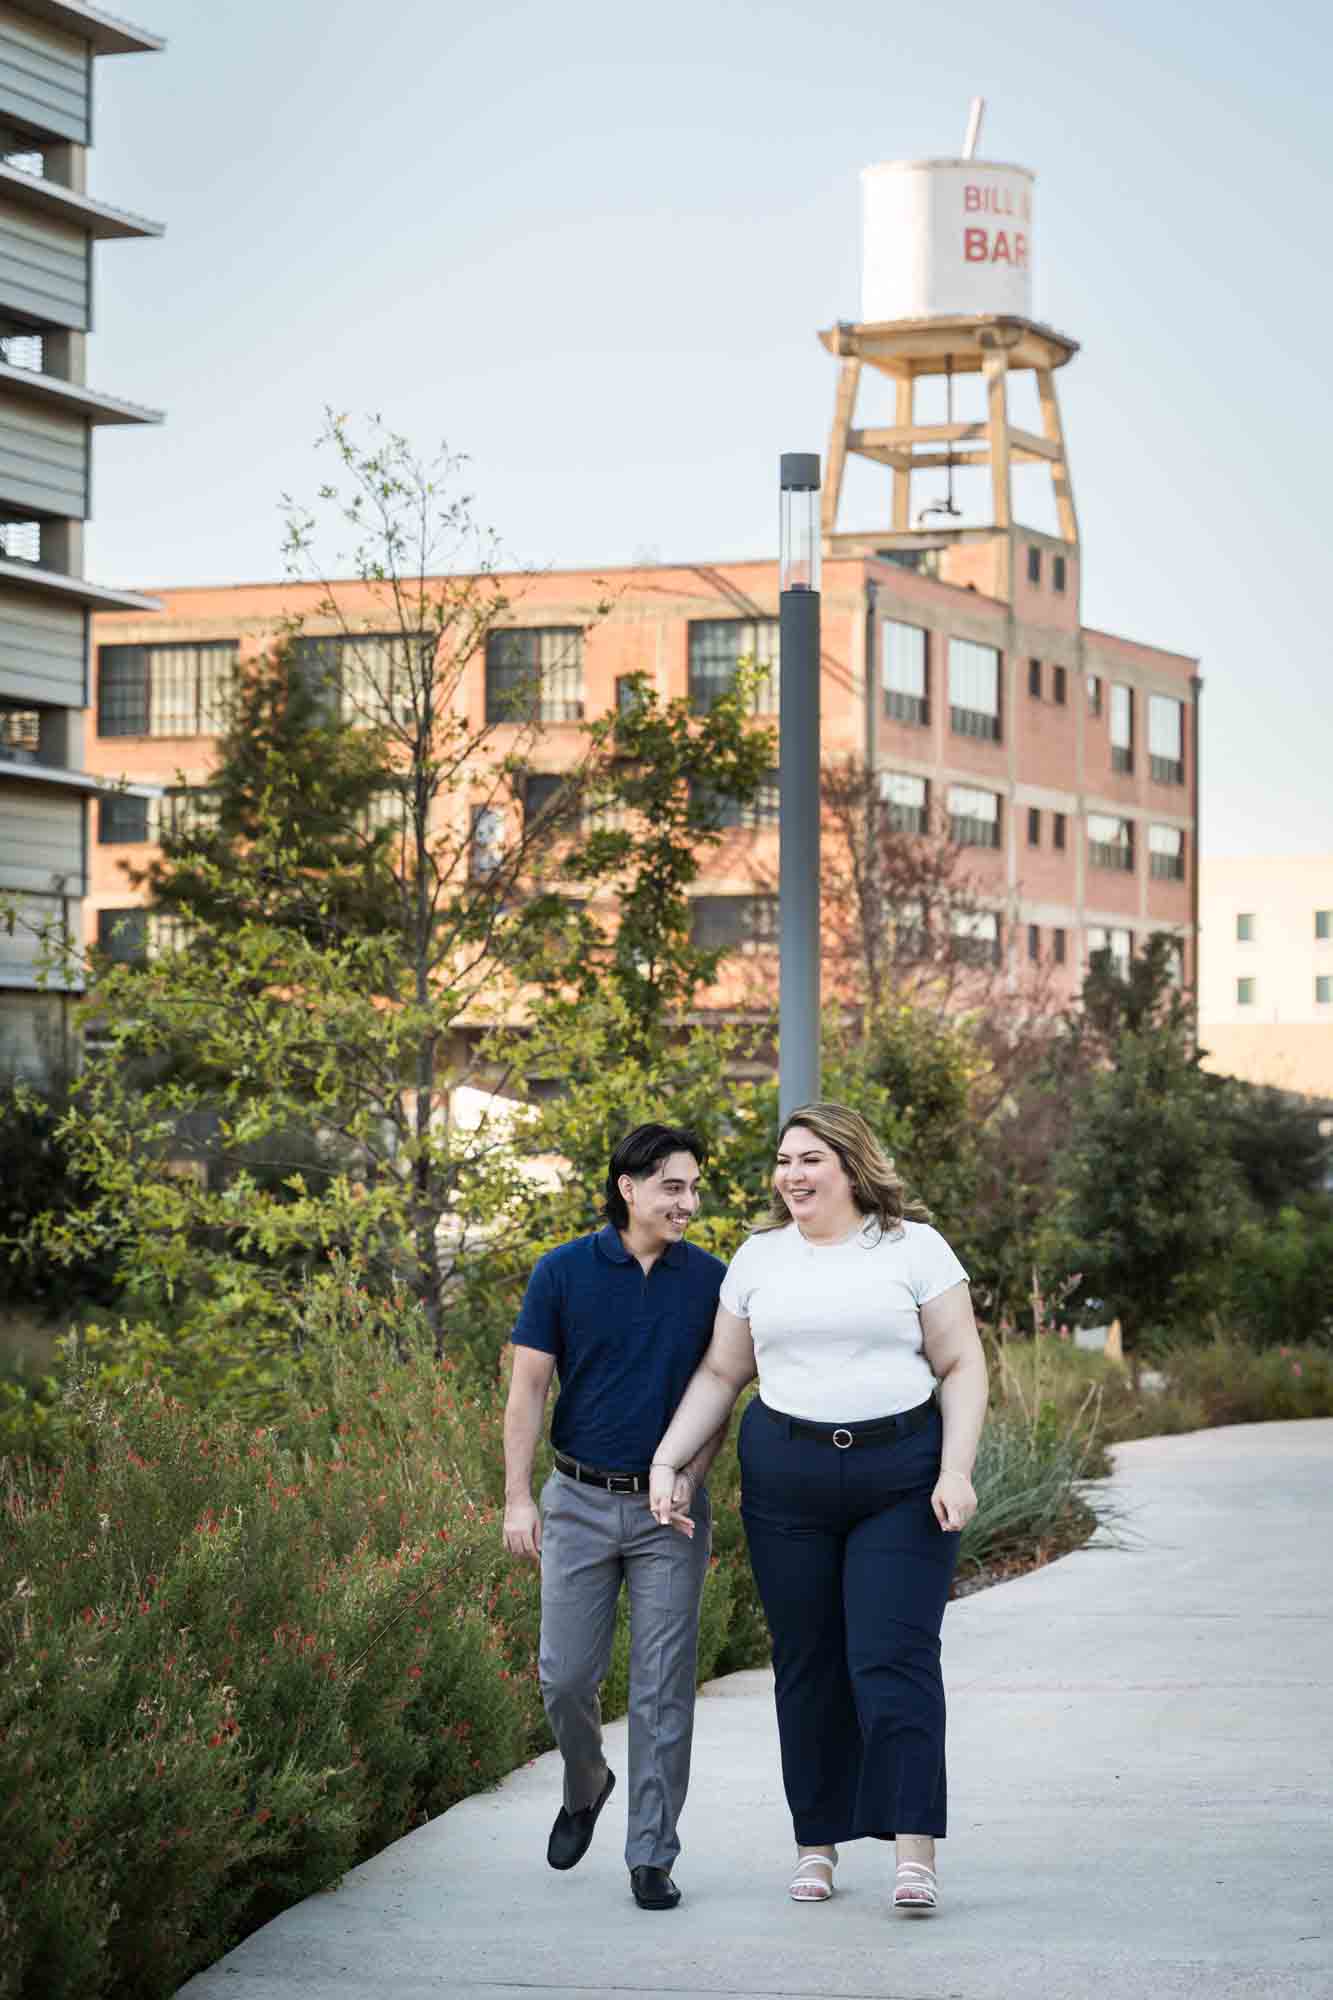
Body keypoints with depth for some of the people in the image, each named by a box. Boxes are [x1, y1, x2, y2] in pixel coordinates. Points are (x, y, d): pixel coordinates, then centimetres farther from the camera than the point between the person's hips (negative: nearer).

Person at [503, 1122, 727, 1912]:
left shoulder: (710, 1281, 1)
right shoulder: (564, 1272, -2)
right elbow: (529, 1388, -1)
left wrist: (687, 1481, -10)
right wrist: (518, 1497, -7)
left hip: (671, 1510, 0)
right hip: (581, 1503, 0)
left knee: (664, 1687, -1)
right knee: (567, 1674, 2)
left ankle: (653, 1855, 6)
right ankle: (585, 1786, 33)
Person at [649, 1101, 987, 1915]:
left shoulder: (914, 1247, 1)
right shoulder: (759, 1256, 10)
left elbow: (962, 1366, 0)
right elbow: (721, 1374, 14)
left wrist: (956, 1469, -11)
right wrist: (667, 1460, 3)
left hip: (902, 1478, -3)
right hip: (787, 1478, 3)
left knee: (894, 1656, -11)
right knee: (808, 1662, 5)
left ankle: (916, 1847, -12)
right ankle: (818, 1842, 14)